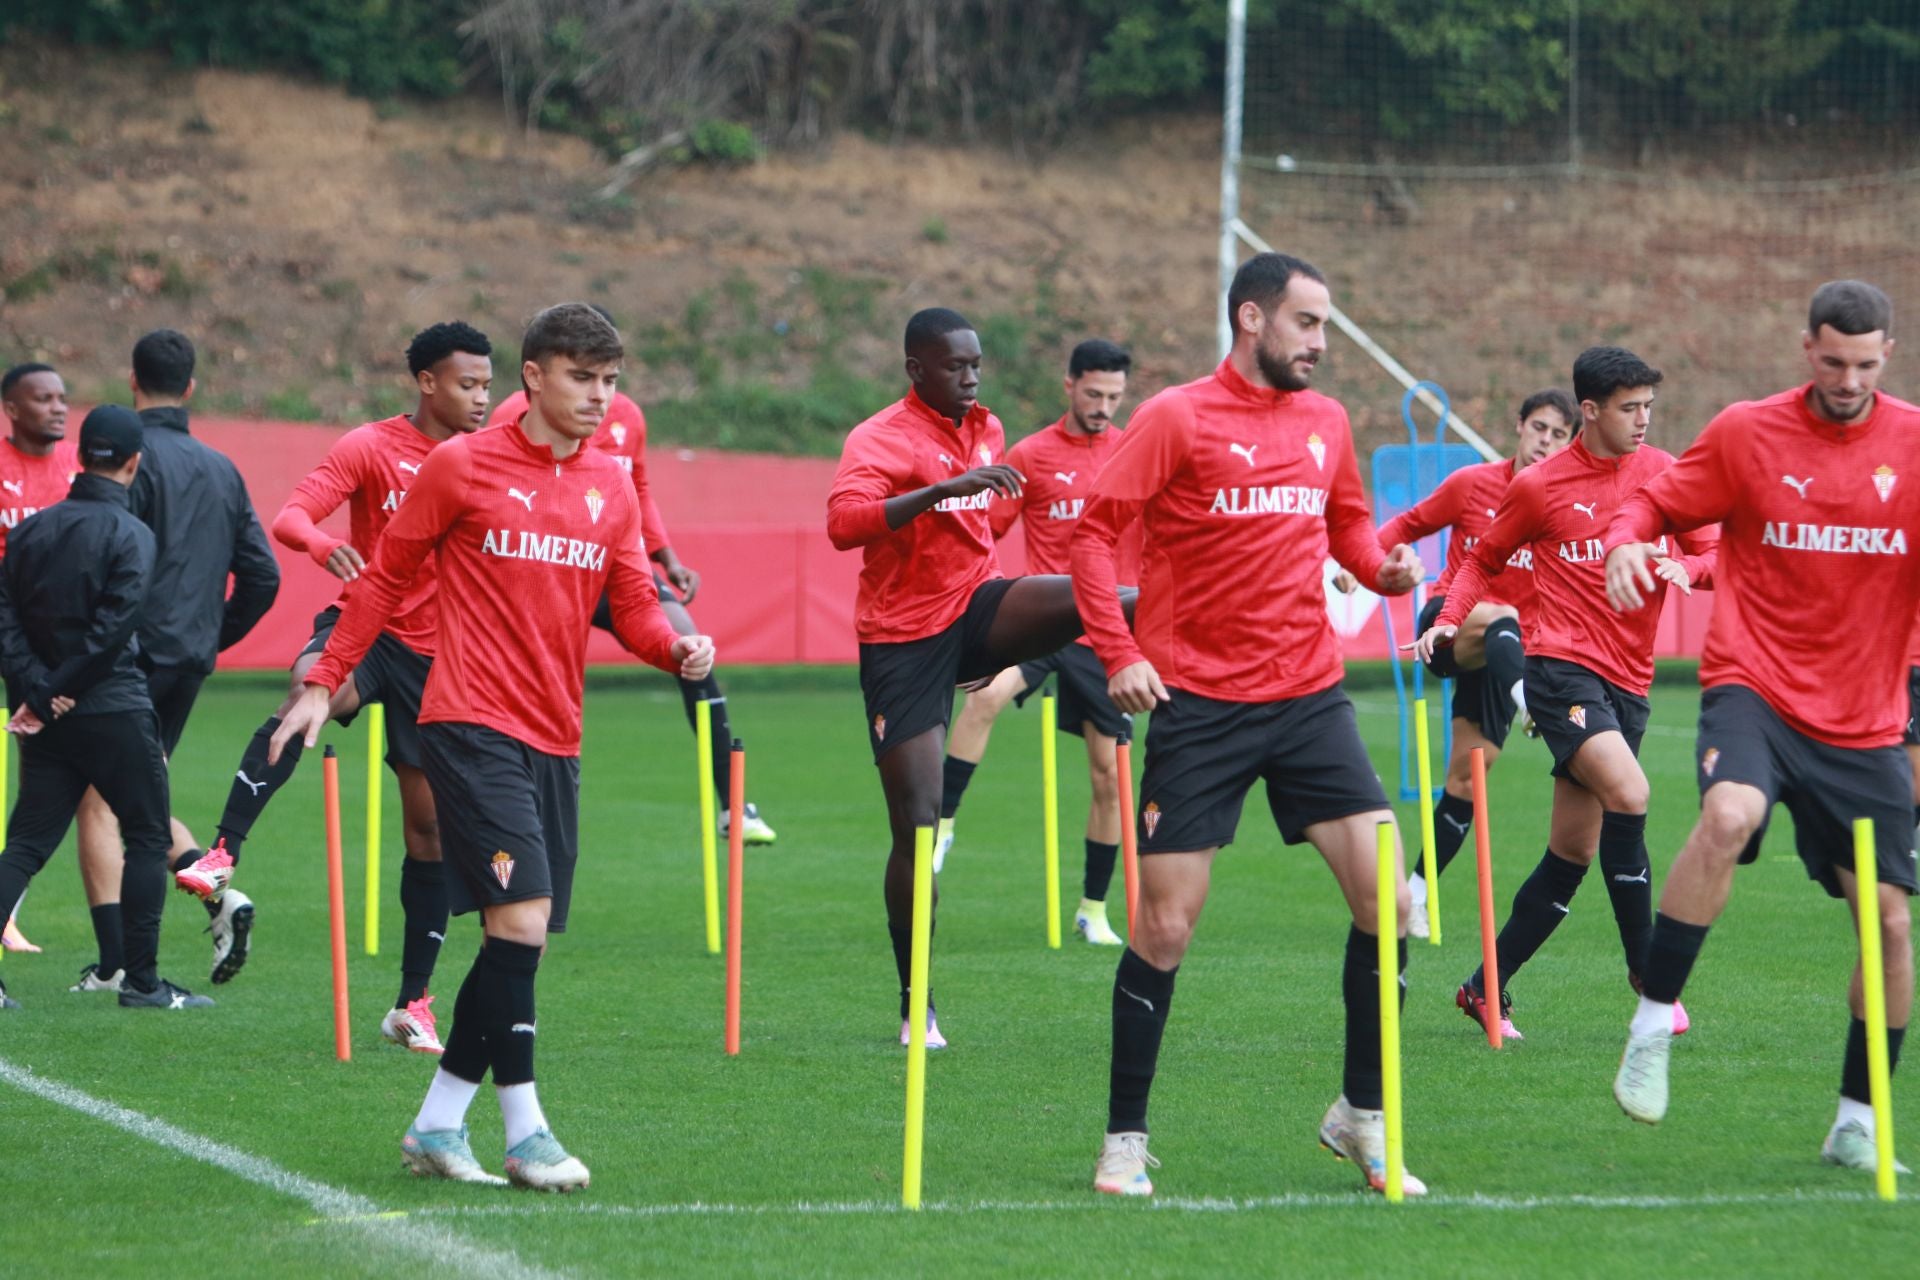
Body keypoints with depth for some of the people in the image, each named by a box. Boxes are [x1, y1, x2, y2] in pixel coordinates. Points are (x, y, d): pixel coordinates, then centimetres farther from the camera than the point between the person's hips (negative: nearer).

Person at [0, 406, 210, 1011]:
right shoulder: (130, 535, -9)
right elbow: (113, 626, -18)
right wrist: (51, 695, -11)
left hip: (49, 723, 5)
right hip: (116, 712, -5)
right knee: (147, 838, 7)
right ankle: (141, 980, 6)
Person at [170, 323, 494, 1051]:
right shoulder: (371, 449, -5)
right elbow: (289, 518, -16)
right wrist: (323, 546, -38)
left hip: (438, 655, 4)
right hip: (366, 629, -4)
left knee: (431, 824, 5)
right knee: (310, 687, -39)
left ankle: (414, 1004, 14)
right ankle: (223, 858, -43)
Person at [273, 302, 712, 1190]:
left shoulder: (611, 486, 13)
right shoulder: (462, 467, -2)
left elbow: (633, 606, 14)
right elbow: (386, 577, 5)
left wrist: (677, 648, -7)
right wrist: (323, 682, 3)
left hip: (554, 740, 6)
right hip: (472, 725, -6)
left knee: (521, 943, 6)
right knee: (521, 919, -17)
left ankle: (437, 1125, 17)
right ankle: (525, 1130, -11)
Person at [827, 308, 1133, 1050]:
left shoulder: (986, 430, 8)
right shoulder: (880, 440, -14)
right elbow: (843, 521, -34)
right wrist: (947, 487, -39)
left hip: (978, 610, 5)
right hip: (904, 640, -5)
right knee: (918, 824, -5)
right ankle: (917, 1008, 4)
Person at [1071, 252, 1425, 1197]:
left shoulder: (1324, 422, 10)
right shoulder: (1176, 419, -6)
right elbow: (1093, 533, -6)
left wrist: (1384, 566, 2)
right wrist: (1118, 652, -16)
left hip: (1308, 694, 5)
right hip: (1198, 702, -5)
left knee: (1385, 896, -5)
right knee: (1166, 926, -3)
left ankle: (1361, 1115, 10)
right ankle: (1125, 1137, 11)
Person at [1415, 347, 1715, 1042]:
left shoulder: (1663, 472, 8)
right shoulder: (1539, 486, -1)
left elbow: (1712, 554, 12)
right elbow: (1483, 561, 11)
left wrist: (1686, 566, -11)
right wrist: (1449, 620, -5)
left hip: (1628, 682, 5)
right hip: (1562, 666, -5)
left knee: (1572, 854, 6)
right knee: (1626, 791, -27)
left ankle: (1486, 988, 18)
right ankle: (1647, 971, -18)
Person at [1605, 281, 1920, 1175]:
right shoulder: (1747, 432, 0)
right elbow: (1657, 504, 6)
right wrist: (1624, 542, -17)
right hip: (1755, 688, -2)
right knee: (1729, 815, -34)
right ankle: (1651, 1027, -21)